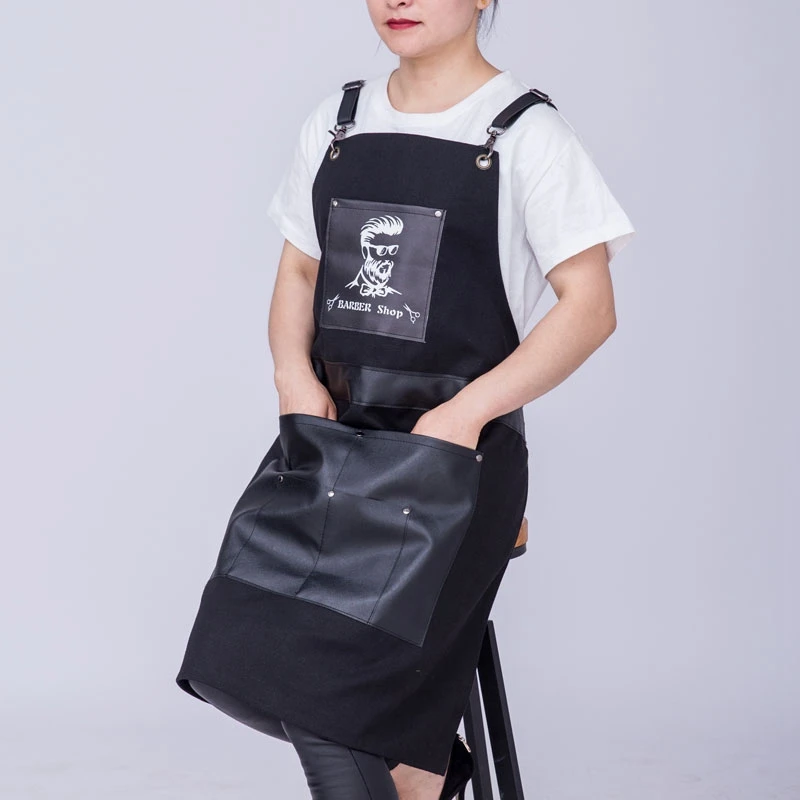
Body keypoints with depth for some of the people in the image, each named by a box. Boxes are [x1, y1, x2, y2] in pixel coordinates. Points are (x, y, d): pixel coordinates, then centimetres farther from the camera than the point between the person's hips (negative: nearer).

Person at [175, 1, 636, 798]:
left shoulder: (525, 131, -5)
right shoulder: (336, 121, 11)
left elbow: (589, 306, -8)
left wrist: (464, 414, -17)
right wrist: (295, 376, -2)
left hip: (451, 451, -5)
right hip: (330, 435, 5)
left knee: (337, 683, -12)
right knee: (246, 647, -8)